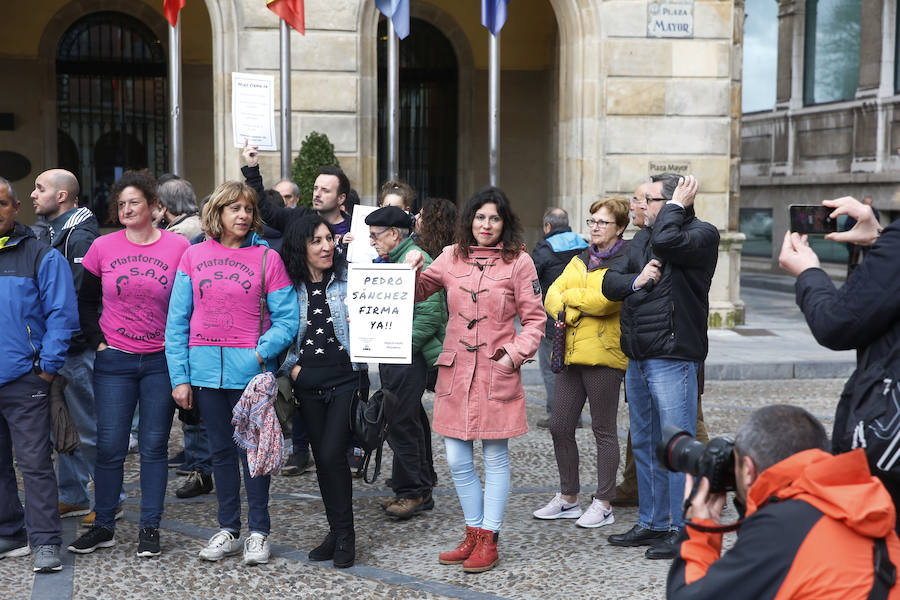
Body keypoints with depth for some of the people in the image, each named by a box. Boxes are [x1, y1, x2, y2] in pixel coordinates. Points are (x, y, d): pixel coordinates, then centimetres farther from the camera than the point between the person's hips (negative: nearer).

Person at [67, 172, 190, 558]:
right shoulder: (103, 247, 2)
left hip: (162, 362, -1)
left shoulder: (179, 247, -2)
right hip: (114, 362, 1)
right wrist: (98, 341, 1)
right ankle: (103, 526, 18)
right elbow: (86, 301, 11)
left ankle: (150, 528, 16)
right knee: (109, 446, 3)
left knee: (154, 446, 6)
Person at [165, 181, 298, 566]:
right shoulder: (194, 256, 4)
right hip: (206, 370, 3)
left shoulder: (267, 258, -2)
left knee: (252, 450, 5)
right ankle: (228, 530, 26)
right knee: (221, 450, 13)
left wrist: (262, 352, -19)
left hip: (250, 371, -3)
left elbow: (286, 318, -3)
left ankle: (259, 531, 18)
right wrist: (179, 376, -1)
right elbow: (176, 321, 4)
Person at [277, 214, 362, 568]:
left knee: (332, 455, -11)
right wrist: (291, 366, -2)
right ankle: (337, 532, 23)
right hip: (307, 382, 3)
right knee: (322, 458, 9)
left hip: (346, 377, -3)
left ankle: (345, 535, 5)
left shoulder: (349, 278, 0)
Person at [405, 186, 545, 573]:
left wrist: (514, 354, -11)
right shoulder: (452, 256, 9)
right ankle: (473, 534, 24)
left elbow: (534, 319, 1)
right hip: (455, 370, 4)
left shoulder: (518, 261, -1)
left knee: (495, 458, 4)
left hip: (496, 373, -4)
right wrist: (412, 270, -1)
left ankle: (488, 541, 15)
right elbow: (418, 292, 19)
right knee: (457, 459, 8)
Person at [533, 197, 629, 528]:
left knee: (603, 430, 1)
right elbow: (552, 296, 9)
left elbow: (604, 300, -20)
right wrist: (573, 313, -11)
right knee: (560, 426, 9)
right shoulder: (579, 260, 19)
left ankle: (603, 504, 11)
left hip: (603, 355, -7)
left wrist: (569, 296, -4)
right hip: (570, 354, 7)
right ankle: (568, 498, 23)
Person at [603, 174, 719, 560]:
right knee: (644, 444, 15)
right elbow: (609, 282, 12)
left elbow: (667, 241, -27)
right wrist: (635, 281, -8)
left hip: (672, 358, -8)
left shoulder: (702, 234, -6)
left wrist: (676, 205, -9)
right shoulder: (642, 238, 17)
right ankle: (653, 524, 26)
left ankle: (683, 531, 2)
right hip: (638, 358, 9)